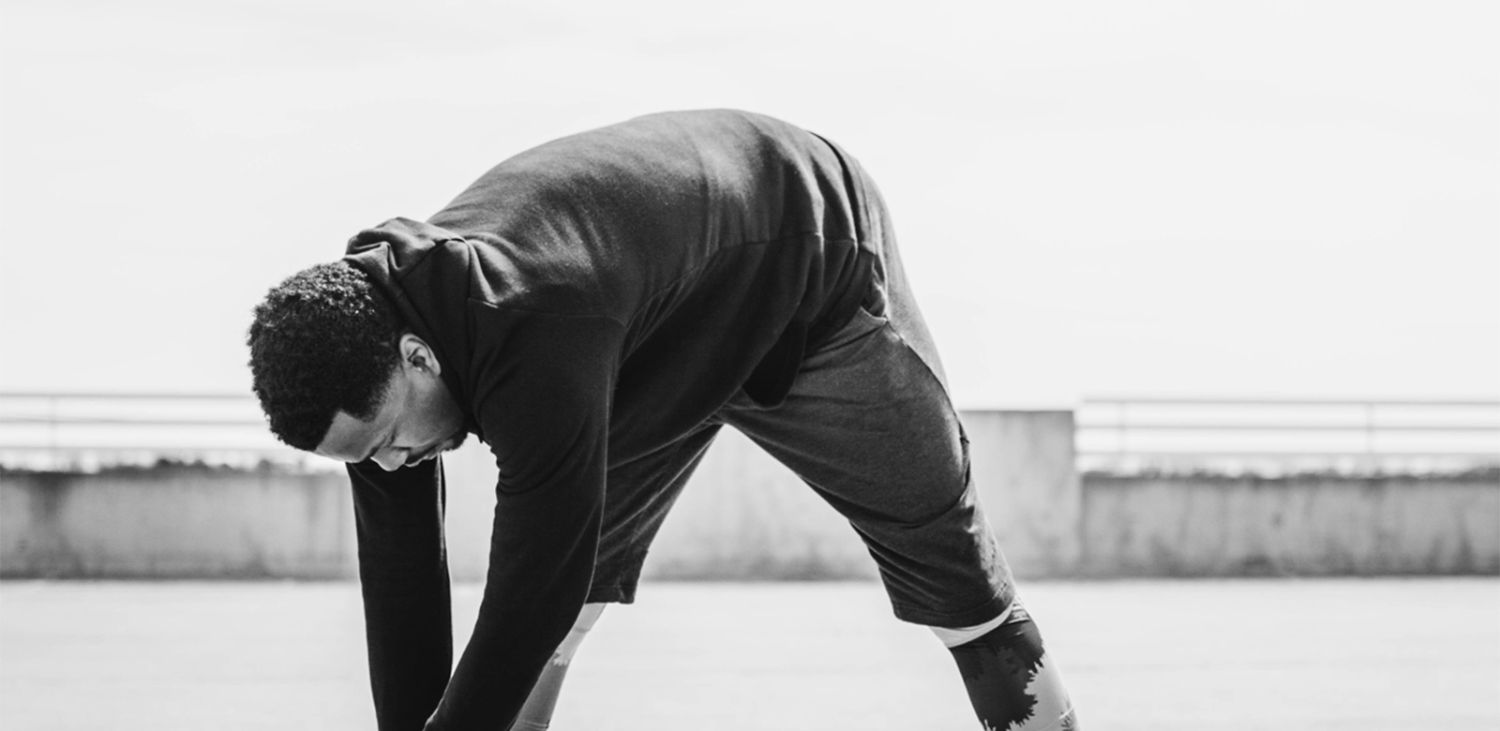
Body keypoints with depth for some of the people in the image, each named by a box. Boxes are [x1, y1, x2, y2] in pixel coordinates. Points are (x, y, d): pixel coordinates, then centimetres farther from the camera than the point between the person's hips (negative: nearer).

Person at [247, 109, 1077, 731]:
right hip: (656, 340, 6)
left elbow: (531, 594, -44)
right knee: (568, 564, -7)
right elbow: (400, 575, -16)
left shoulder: (535, 348, -47)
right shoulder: (368, 356, -22)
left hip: (814, 277, -6)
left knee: (938, 542, 8)